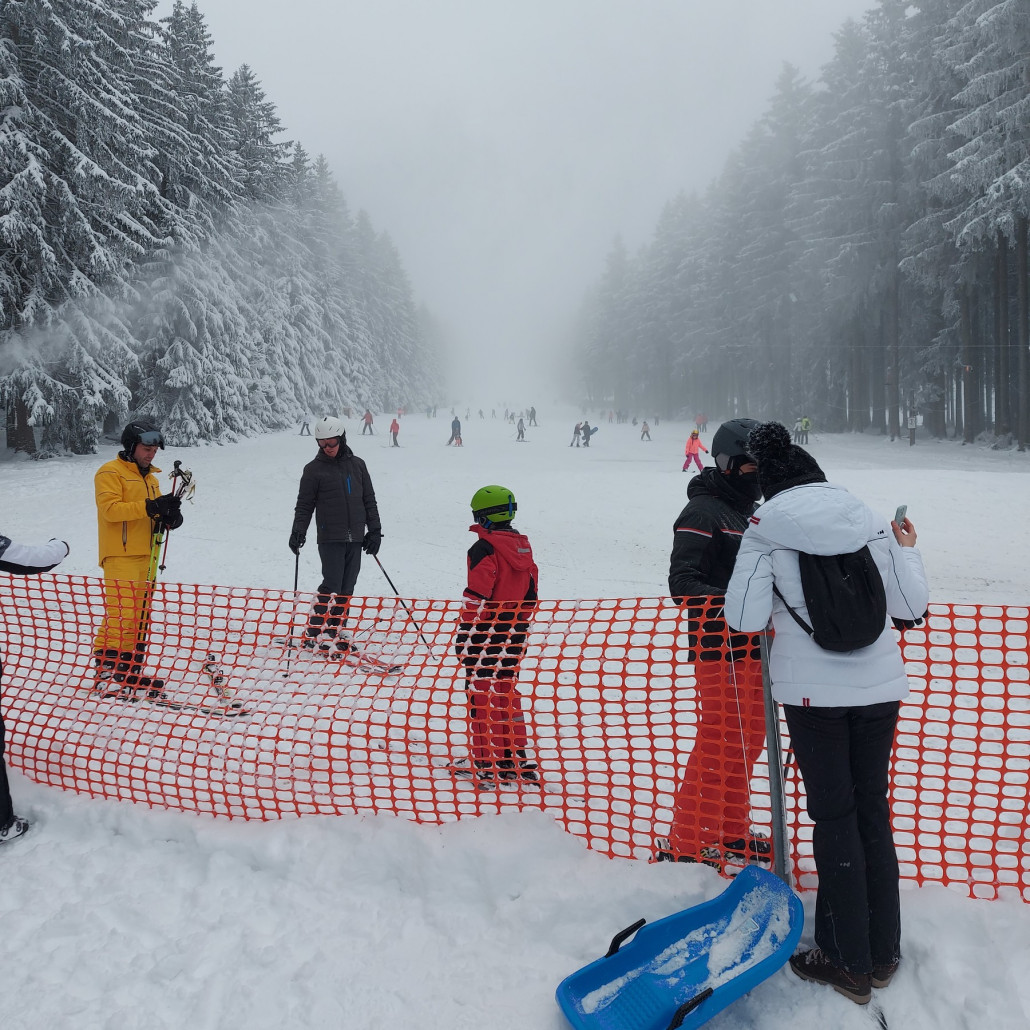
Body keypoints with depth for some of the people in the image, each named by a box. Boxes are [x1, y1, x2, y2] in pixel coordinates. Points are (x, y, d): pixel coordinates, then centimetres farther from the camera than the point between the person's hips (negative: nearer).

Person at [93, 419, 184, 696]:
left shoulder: (150, 478, 21)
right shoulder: (110, 472, -3)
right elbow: (110, 508, -17)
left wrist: (169, 515, -5)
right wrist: (149, 507, -26)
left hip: (146, 556, 8)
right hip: (120, 555, -8)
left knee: (140, 617, 8)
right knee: (121, 614, -14)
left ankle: (130, 672, 15)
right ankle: (106, 671, -7)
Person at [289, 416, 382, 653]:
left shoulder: (357, 465, 11)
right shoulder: (314, 469, 1)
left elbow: (369, 500, 15)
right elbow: (304, 505, 2)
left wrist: (374, 531, 10)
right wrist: (298, 532, -11)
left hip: (356, 538, 4)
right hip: (330, 538, -4)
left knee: (346, 588, 6)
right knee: (332, 586, -10)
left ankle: (336, 631, 15)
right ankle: (313, 633, -1)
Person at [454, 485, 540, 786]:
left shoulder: (484, 548, -15)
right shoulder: (523, 546, 9)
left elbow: (476, 596, -19)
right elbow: (531, 594, 13)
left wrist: (464, 635, -13)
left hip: (485, 635, -7)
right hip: (514, 634, 7)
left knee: (480, 695, 3)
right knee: (508, 692, 16)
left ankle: (486, 764, 6)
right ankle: (518, 759, 19)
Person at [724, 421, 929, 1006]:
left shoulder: (765, 531, -7)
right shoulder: (870, 520, 1)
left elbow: (746, 619, -11)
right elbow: (910, 605, 2)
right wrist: (909, 551, 19)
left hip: (814, 691, -3)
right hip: (879, 687, 3)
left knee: (835, 819, 8)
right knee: (874, 812, 16)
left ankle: (850, 964, 19)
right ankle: (884, 953, 29)